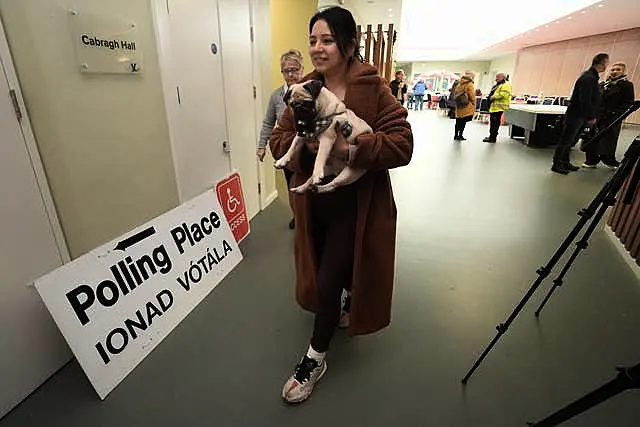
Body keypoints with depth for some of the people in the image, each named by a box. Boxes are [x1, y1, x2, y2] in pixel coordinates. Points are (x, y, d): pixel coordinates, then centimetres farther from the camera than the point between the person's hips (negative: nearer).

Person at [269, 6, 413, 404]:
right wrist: (306, 145, -19)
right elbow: (279, 140, 2)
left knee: (329, 281, -1)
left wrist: (351, 149, -29)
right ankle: (349, 306, 56)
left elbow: (402, 144, -17)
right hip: (314, 201, 5)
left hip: (355, 204, -5)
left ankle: (316, 359, 24)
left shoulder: (373, 89, -11)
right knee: (324, 273, 21)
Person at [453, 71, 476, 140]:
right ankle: (460, 136, 0)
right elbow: (472, 96, -9)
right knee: (464, 121, -1)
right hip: (466, 106, -6)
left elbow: (455, 94, 14)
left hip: (458, 106, 6)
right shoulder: (469, 84, -9)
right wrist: (474, 106, 0)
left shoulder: (459, 83, 10)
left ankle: (456, 135, 17)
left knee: (458, 121, 12)